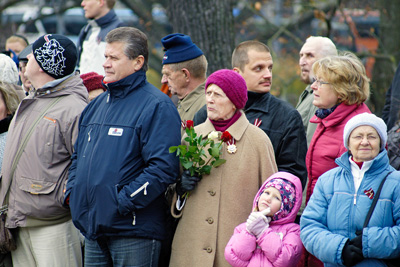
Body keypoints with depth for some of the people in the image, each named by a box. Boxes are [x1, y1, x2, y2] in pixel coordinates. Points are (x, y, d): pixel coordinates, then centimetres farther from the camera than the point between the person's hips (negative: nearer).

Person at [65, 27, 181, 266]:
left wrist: (123, 202, -19)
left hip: (134, 230, -7)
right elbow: (78, 155, 26)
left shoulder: (157, 106, -9)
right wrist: (72, 192, 9)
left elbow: (163, 168, -18)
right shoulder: (97, 105, 17)